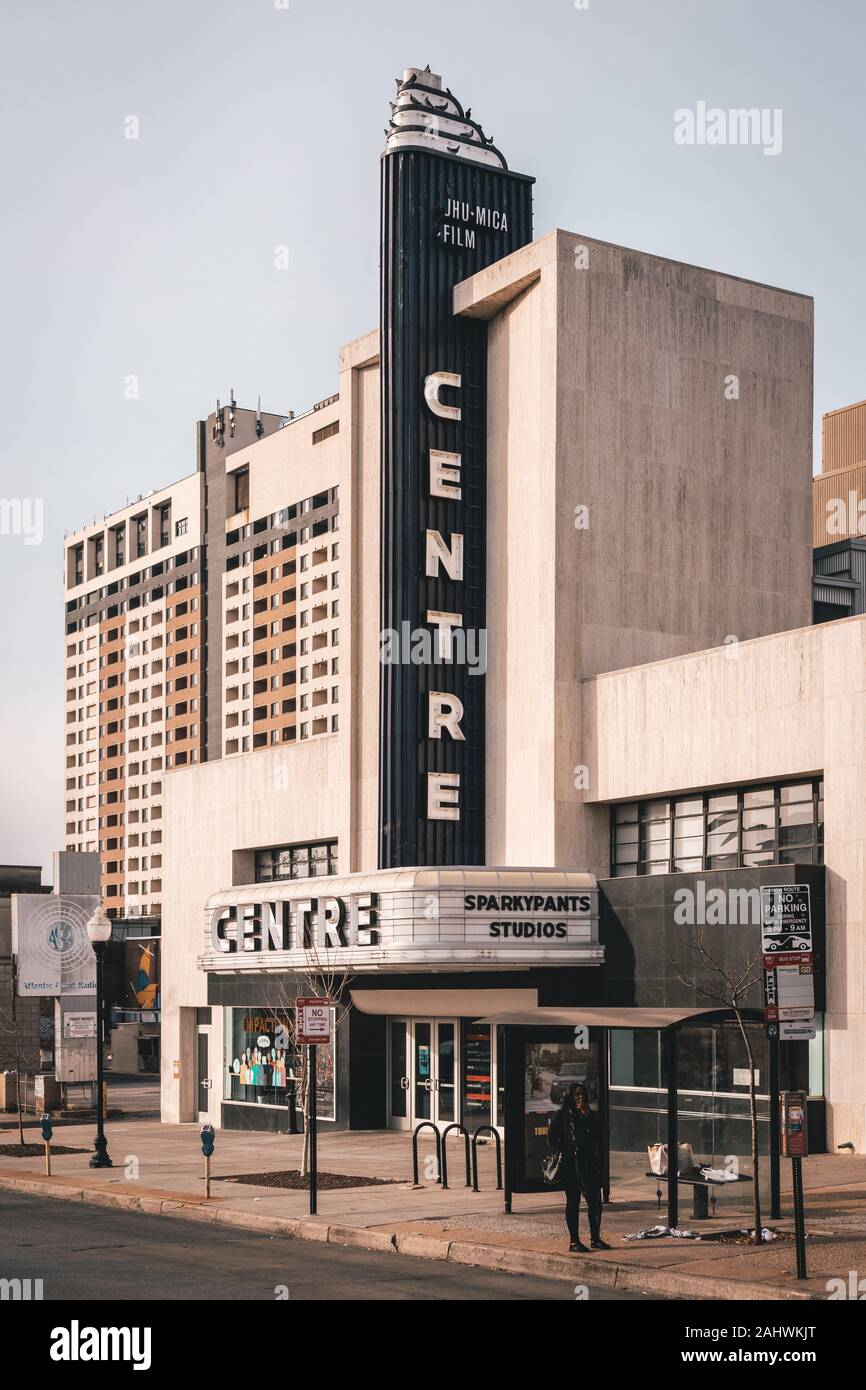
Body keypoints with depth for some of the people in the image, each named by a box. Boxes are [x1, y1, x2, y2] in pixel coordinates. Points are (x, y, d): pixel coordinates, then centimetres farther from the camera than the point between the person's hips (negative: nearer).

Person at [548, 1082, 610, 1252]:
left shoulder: (590, 1115, 13)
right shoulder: (562, 1115, 2)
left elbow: (596, 1137, -1)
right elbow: (552, 1138, 1)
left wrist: (587, 1116, -7)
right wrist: (564, 1153, -7)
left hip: (590, 1163, 4)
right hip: (570, 1165, -4)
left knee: (595, 1200, 1)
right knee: (573, 1201, 1)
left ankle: (595, 1238, 11)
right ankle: (574, 1241, 6)